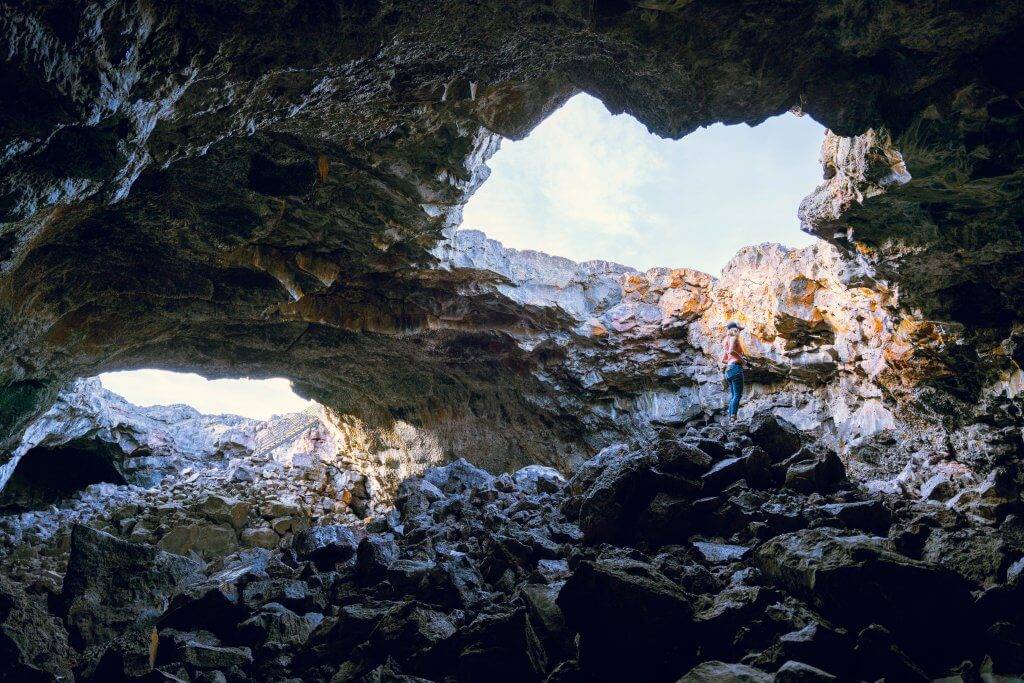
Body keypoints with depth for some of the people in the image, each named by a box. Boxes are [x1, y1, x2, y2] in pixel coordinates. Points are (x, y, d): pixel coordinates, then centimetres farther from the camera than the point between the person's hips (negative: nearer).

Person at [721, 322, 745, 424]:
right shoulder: (734, 338, -1)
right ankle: (733, 417, -21)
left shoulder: (728, 340, 24)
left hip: (729, 370, 9)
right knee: (738, 394, -13)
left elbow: (723, 360, 24)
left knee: (733, 395, 7)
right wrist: (741, 359, -10)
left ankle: (728, 418, 2)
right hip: (735, 367, -9)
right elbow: (731, 351, -20)